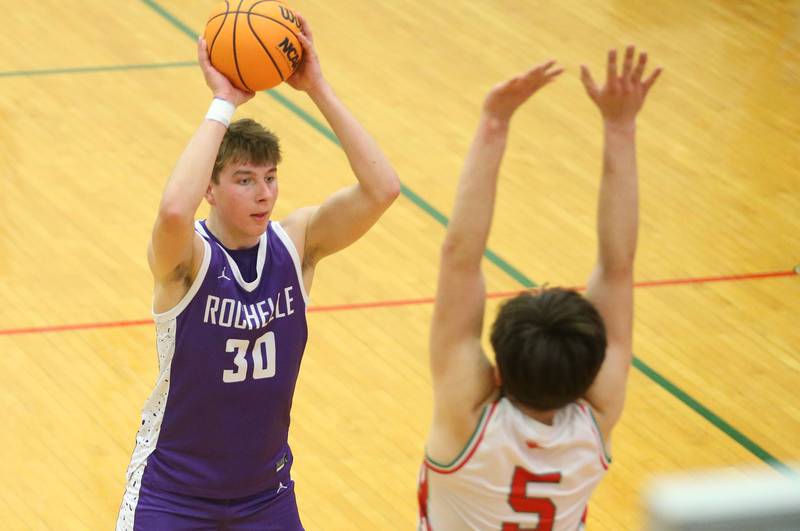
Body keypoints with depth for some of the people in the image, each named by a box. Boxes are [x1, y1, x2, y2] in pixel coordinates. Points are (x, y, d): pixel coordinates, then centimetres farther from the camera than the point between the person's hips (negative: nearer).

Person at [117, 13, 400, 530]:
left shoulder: (297, 243, -10)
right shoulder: (185, 257, -21)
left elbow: (382, 188, -24)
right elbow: (174, 210, -45)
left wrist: (317, 88, -28)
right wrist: (224, 103, -37)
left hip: (265, 487, 4)